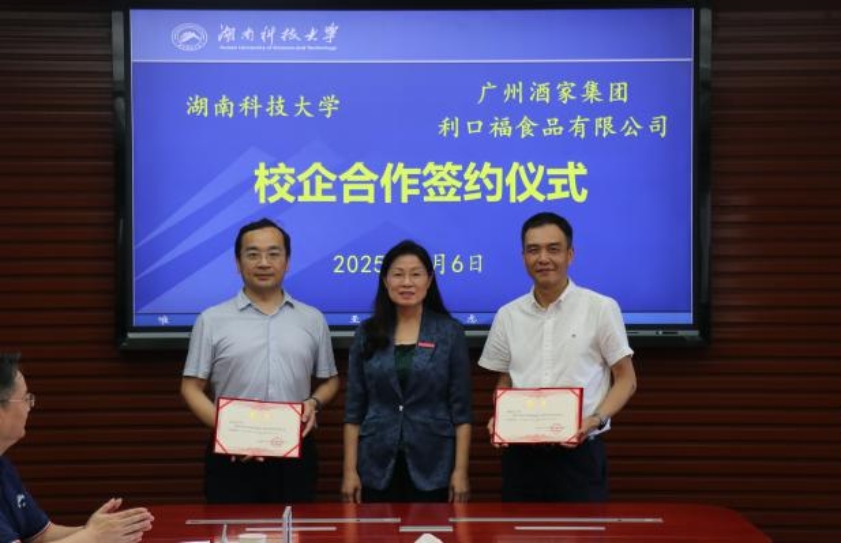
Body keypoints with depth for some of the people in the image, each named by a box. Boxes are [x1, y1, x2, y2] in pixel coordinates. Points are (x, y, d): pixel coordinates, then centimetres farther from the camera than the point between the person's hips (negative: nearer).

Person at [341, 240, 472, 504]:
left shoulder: (450, 332, 0)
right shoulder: (367, 333, 4)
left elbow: (460, 408, -1)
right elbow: (354, 408, 4)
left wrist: (460, 470, -7)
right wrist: (350, 470, -2)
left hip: (432, 466, -1)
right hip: (378, 466, 1)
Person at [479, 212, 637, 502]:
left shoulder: (602, 308, -2)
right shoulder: (508, 316, 8)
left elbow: (626, 380, 2)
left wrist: (596, 419, -15)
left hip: (579, 454, -3)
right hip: (521, 455, 3)